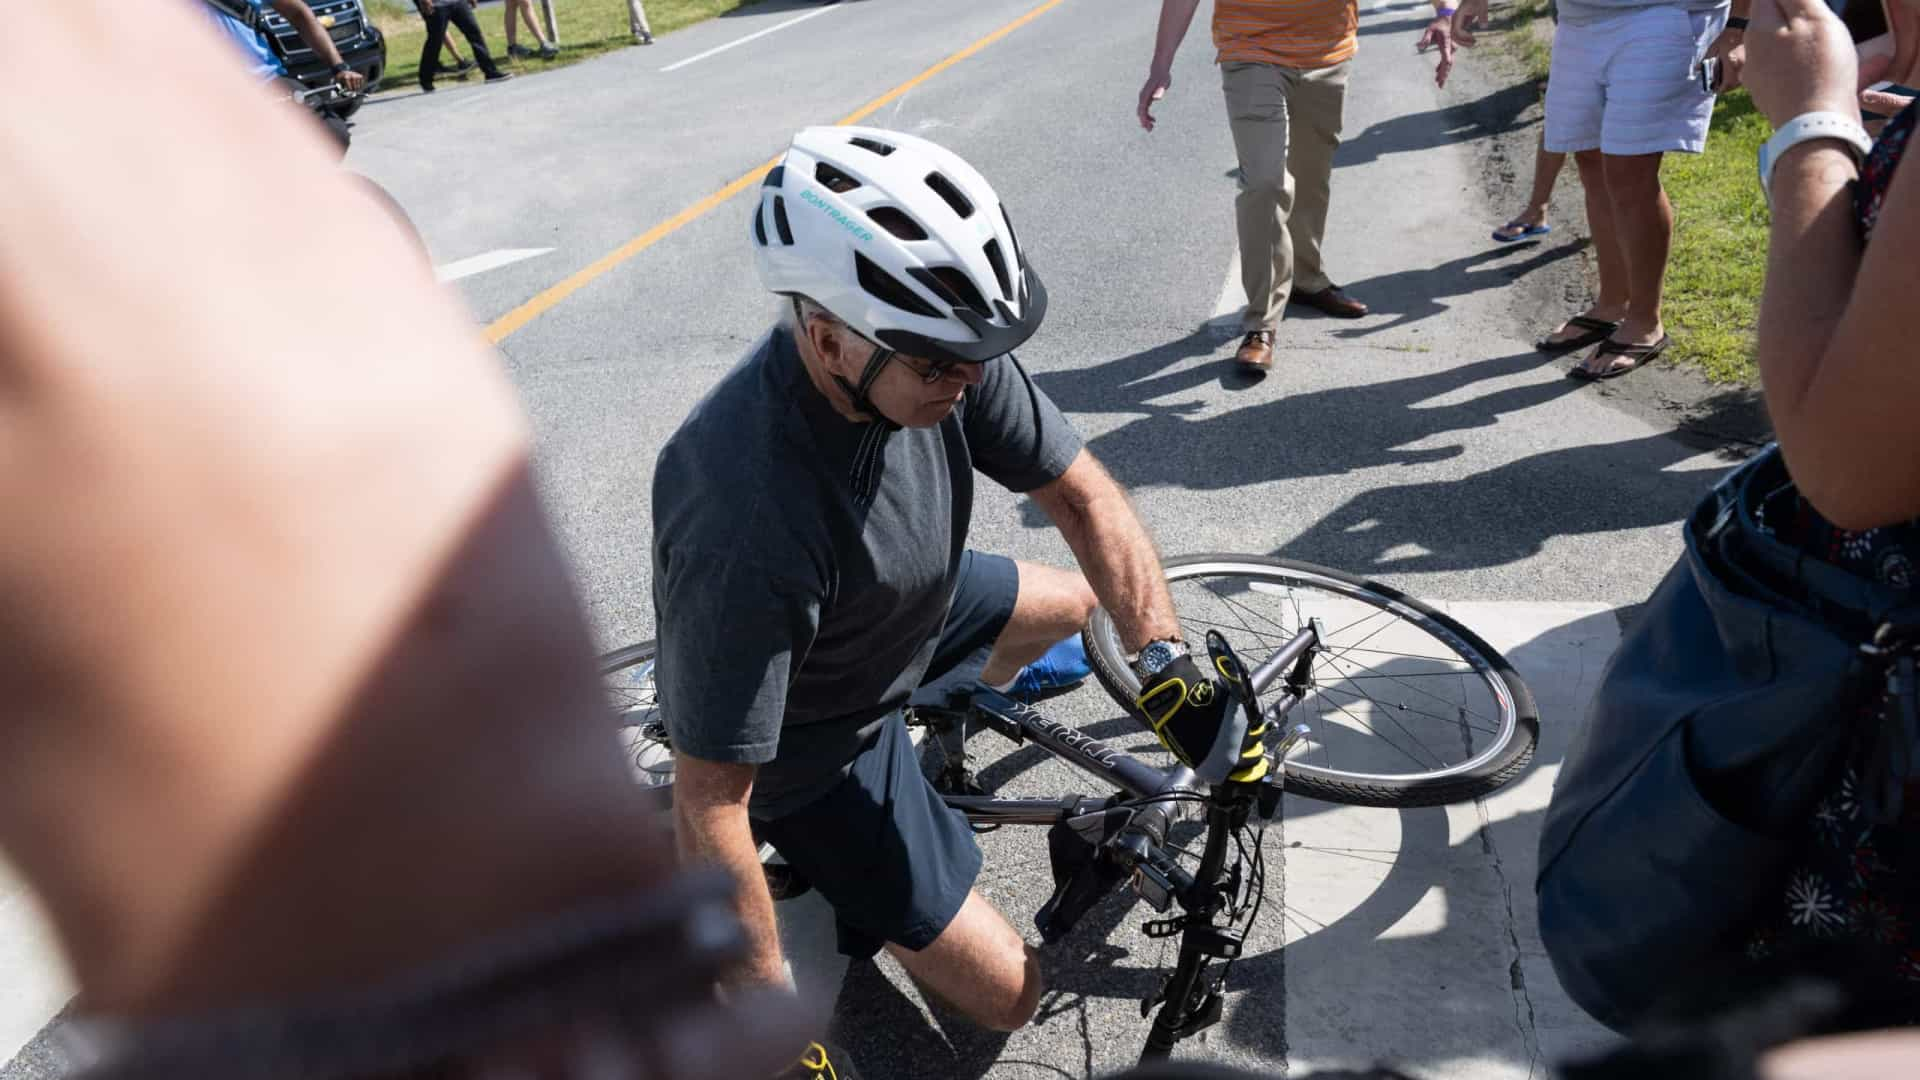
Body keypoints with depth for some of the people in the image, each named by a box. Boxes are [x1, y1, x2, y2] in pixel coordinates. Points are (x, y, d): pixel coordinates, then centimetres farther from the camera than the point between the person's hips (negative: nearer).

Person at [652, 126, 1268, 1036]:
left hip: (906, 615, 6)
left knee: (1073, 602, 22)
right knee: (1006, 994, 0)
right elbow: (709, 804, -33)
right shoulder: (747, 524, -43)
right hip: (812, 741, -6)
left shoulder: (939, 354, -24)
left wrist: (1164, 662, -22)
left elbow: (1081, 493, -12)